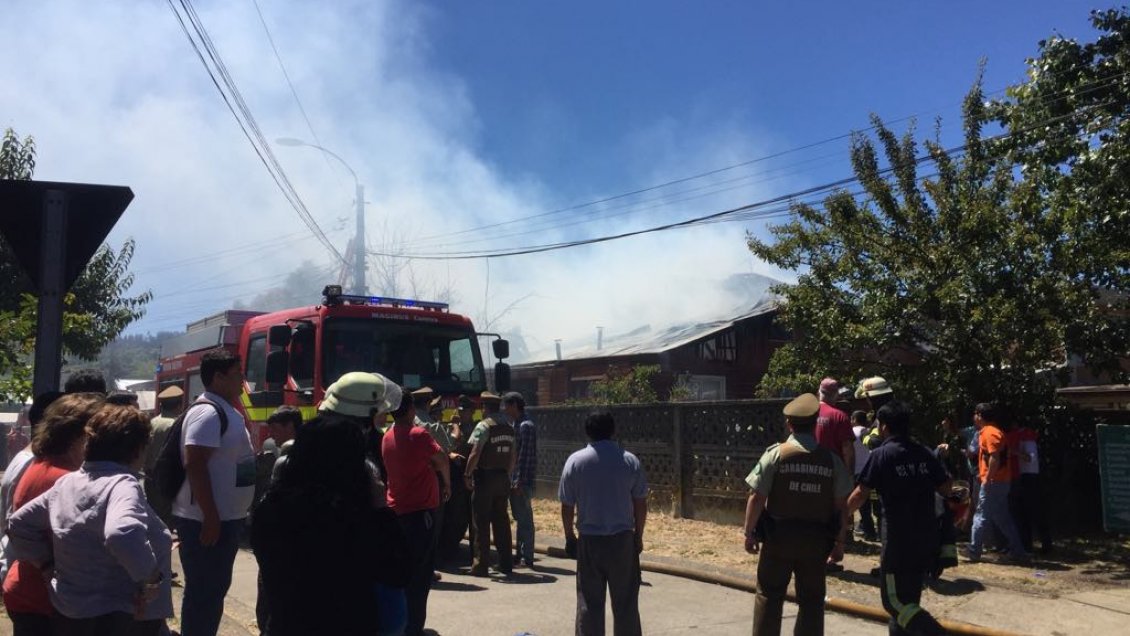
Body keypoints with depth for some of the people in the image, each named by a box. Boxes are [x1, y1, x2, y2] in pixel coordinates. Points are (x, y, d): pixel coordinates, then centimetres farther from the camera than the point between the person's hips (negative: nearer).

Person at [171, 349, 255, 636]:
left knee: (216, 588, 18)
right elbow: (195, 465, -24)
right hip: (207, 520, -10)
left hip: (226, 517, 10)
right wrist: (210, 517, -24)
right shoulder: (208, 412, -18)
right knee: (203, 591, -1)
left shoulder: (227, 411, 13)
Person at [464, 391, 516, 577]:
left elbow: (475, 453, -18)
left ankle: (480, 565, 5)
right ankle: (506, 564, 16)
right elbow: (513, 456, 10)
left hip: (485, 477, -6)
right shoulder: (509, 428, 8)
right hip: (503, 478, 6)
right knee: (501, 521, 13)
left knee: (482, 523, 1)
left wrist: (468, 474, -9)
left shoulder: (483, 426, -12)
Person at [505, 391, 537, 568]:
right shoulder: (516, 425, 15)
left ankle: (527, 557, 3)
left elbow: (525, 456, -20)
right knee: (520, 518, 14)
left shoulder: (526, 426, -14)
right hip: (514, 480, 9)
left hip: (522, 482, -9)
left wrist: (519, 482, -22)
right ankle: (519, 553, 22)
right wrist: (512, 480, 17)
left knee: (524, 519, -3)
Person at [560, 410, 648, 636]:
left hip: (589, 540, 0)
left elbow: (567, 506, -1)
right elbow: (641, 504, 2)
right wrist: (638, 535, 12)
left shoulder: (575, 461, -4)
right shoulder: (630, 461, -2)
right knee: (625, 600, 9)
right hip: (623, 538, 1)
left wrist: (569, 535, 11)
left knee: (590, 601, 7)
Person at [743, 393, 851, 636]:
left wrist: (749, 532, 1)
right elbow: (842, 505, 0)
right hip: (817, 540, 2)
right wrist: (839, 541, 11)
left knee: (769, 595, 11)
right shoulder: (832, 459, -2)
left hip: (778, 537, -2)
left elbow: (757, 498, -10)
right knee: (812, 599, 14)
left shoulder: (776, 454, -10)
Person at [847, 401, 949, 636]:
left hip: (899, 539, -7)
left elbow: (860, 495, -10)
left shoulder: (881, 455, -11)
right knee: (908, 599, 19)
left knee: (895, 601, -1)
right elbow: (946, 489, 7)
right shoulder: (925, 453, 4)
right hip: (927, 538, 7)